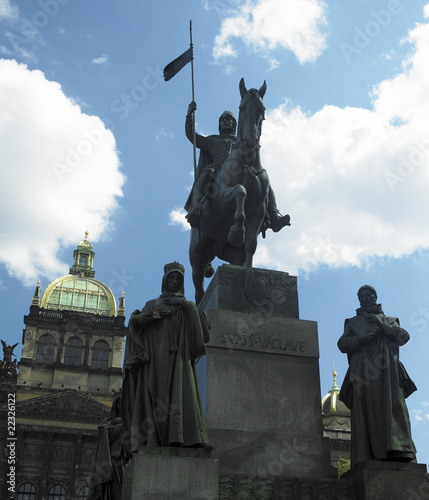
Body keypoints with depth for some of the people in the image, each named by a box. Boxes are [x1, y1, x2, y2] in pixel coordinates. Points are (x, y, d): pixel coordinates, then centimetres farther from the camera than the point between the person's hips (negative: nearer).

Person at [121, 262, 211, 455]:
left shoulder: (188, 305, 22)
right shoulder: (152, 304, 24)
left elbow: (202, 321, 3)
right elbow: (135, 321, 8)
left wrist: (185, 305, -7)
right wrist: (155, 314, -8)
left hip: (178, 357, -1)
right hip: (155, 357, 1)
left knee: (180, 392, -18)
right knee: (153, 395, -11)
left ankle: (178, 437, -27)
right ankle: (152, 439, -17)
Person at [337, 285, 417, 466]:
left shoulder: (388, 320, 28)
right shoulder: (353, 322, 28)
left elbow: (404, 337, 10)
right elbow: (342, 344, 13)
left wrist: (382, 326, -4)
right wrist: (360, 339, -7)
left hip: (387, 369, 0)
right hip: (363, 368, 0)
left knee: (392, 405, -18)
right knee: (365, 412, -13)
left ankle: (399, 452, -29)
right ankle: (366, 460, -22)